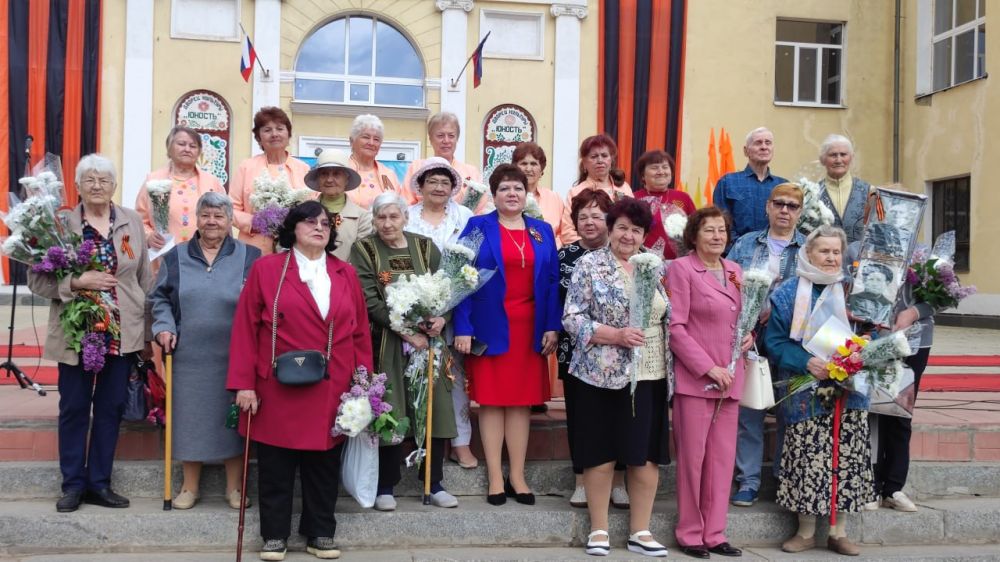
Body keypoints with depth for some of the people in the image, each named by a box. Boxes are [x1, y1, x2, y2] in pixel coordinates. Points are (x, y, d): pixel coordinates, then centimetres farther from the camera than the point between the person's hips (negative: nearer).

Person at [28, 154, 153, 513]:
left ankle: (100, 483, 20)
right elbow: (36, 279, -4)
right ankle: (73, 484, 19)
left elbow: (145, 279, 9)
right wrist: (75, 283, -21)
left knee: (111, 408, 8)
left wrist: (149, 332, 8)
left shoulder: (132, 222, 5)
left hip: (122, 333, 2)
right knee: (73, 409, 6)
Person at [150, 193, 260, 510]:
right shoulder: (176, 257, 9)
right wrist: (164, 327, -3)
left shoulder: (250, 257, 2)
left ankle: (234, 486, 18)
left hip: (233, 358, -2)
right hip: (189, 356, 2)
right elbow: (160, 298, 13)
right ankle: (190, 487, 20)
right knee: (190, 417, 7)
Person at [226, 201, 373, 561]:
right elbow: (245, 328, -3)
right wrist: (244, 383, -8)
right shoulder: (266, 269, 0)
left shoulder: (346, 274, 10)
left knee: (324, 465, 9)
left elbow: (360, 332, 9)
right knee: (275, 465, 6)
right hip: (278, 390, -2)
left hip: (331, 392, 3)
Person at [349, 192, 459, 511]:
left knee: (434, 408, 1)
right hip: (386, 345, -3)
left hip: (427, 339, 3)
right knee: (389, 413, -2)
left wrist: (441, 317, -12)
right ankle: (385, 487, 11)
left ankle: (434, 483, 14)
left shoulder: (425, 247, 10)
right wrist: (405, 332, -16)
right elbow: (369, 301, -9)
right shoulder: (364, 250, 0)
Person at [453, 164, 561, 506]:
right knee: (491, 400, 2)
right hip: (490, 327, -3)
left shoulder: (543, 231, 11)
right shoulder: (478, 227, 1)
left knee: (522, 400, 6)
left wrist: (552, 327, -1)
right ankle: (495, 477, 8)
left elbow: (552, 281, 8)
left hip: (530, 328, 3)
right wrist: (463, 328, -12)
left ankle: (518, 476, 13)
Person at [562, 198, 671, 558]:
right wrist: (615, 335, -19)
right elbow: (572, 318, -9)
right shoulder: (589, 265, -2)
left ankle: (640, 532, 17)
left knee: (647, 456, 6)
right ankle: (599, 529, 16)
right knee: (601, 454, 3)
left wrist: (670, 362, 2)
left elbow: (669, 318, 16)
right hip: (602, 376, -4)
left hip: (649, 377, 4)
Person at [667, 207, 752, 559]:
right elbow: (675, 328, -11)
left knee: (723, 457, 8)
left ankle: (714, 533, 17)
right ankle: (690, 533, 12)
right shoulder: (681, 268, -5)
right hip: (694, 377, -6)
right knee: (693, 457, 1)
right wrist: (709, 367, -15)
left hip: (730, 379, 6)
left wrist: (749, 334, 1)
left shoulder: (735, 271, 13)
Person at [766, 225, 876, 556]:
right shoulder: (789, 293, 1)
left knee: (845, 460, 2)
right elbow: (774, 340, -2)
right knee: (808, 461, -2)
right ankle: (806, 532, 12)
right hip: (806, 395, -2)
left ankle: (839, 532, 14)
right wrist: (806, 362, -17)